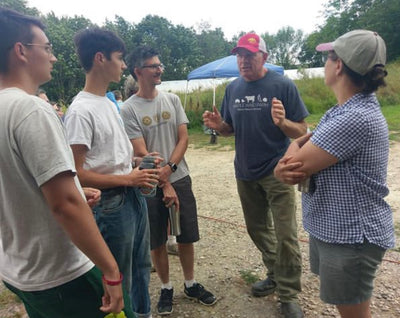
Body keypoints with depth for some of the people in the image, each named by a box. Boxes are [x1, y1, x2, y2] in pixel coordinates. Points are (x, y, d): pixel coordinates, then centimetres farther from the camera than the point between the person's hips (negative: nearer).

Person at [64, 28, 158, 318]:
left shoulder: (110, 103, 10)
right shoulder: (81, 111, -18)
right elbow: (77, 174, -20)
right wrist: (128, 179, -18)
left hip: (135, 197, 9)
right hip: (112, 204, -9)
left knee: (142, 265, 24)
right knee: (120, 282, 8)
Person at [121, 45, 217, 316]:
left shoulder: (172, 99, 3)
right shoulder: (129, 109, -8)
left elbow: (184, 138, 0)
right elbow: (141, 153, -11)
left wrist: (168, 168, -14)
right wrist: (164, 185, -11)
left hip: (181, 179, 3)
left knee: (187, 236, 12)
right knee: (158, 241, 10)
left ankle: (191, 284, 32)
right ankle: (166, 289, 30)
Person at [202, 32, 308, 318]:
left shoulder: (283, 85, -10)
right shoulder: (233, 88, 5)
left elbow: (302, 131, -10)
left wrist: (282, 122, -31)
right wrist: (218, 125, -11)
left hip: (277, 173, -5)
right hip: (246, 173, 5)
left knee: (285, 235, -1)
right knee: (257, 229, 17)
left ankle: (289, 295, 18)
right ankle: (275, 275, 39)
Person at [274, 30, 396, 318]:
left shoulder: (356, 118, -27)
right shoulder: (343, 111, 7)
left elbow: (297, 164, -27)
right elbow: (300, 144, 3)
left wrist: (288, 165, -3)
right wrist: (289, 165, -20)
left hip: (351, 237, -9)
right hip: (329, 228, 9)